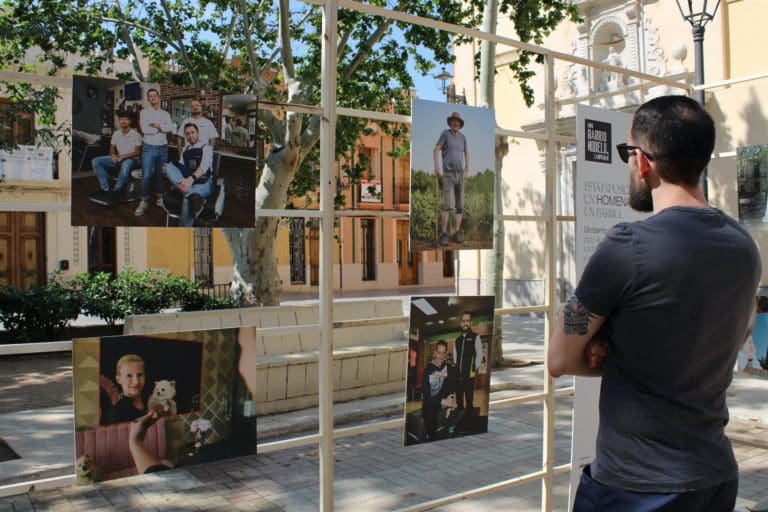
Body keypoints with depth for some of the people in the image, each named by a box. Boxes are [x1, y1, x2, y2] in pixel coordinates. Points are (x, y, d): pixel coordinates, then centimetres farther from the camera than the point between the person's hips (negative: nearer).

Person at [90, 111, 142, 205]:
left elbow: (137, 152, -11)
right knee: (96, 161, -13)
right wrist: (113, 154, -9)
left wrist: (123, 156, -21)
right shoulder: (116, 133, 9)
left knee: (126, 164, -44)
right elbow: (112, 148, 16)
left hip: (131, 159, -6)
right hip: (118, 158, 6)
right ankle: (105, 189, -21)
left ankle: (116, 192, -30)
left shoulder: (135, 134, -8)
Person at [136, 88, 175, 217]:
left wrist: (157, 125, -14)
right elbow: (144, 129, -13)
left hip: (163, 148, 3)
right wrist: (162, 128, -6)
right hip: (149, 148, -3)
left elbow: (171, 128, -7)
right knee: (146, 176, -6)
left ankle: (160, 198, 20)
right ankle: (144, 202, 1)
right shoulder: (144, 112, 0)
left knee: (160, 175, 10)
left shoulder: (166, 114, 10)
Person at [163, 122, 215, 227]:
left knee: (187, 200, -37)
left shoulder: (206, 147, -2)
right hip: (187, 182, 6)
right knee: (170, 166, -20)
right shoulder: (185, 150, 18)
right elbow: (180, 167, 11)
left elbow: (204, 166, -20)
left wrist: (191, 178, -39)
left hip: (204, 183, -6)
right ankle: (195, 197, -40)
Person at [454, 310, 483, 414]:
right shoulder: (458, 340, 15)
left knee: (469, 400, -4)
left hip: (469, 375, -5)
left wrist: (474, 370, -8)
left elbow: (479, 356, -5)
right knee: (459, 399, 9)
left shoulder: (475, 337, -1)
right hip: (458, 375, 5)